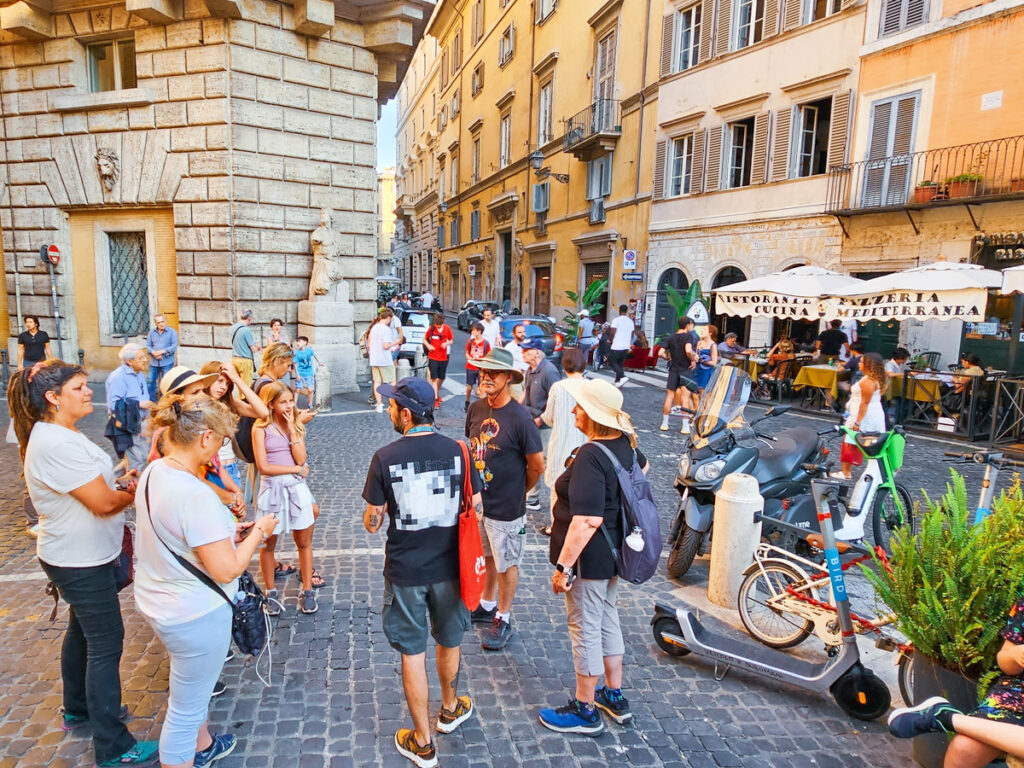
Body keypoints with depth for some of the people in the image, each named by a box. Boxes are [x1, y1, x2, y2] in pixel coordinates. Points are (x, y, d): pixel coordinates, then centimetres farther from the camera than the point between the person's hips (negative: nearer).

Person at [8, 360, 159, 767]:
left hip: (82, 555, 10)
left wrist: (122, 482, -2)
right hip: (79, 561, -10)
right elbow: (104, 503, -27)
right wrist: (138, 490, -9)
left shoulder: (63, 434, 6)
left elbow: (95, 486, 15)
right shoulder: (54, 444, -27)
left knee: (82, 630, 25)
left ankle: (78, 709, 45)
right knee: (106, 643, -2)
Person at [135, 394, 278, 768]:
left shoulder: (153, 473, -4)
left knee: (191, 688, 32)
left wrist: (227, 532, 6)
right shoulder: (195, 495, -33)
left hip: (159, 602, 10)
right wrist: (258, 532, -13)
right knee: (186, 708, 11)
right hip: (196, 616, -10)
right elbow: (226, 570, -27)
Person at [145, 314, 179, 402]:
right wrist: (154, 353, -14)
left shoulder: (172, 332, -2)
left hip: (167, 362, -4)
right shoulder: (152, 332, 8)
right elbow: (148, 346, 6)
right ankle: (151, 400, 20)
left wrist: (162, 352, -17)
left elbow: (174, 346, -9)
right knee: (151, 381, 8)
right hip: (154, 362, 4)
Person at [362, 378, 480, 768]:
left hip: (405, 571, -2)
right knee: (449, 642, 24)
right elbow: (475, 511, -2)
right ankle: (450, 709, 48)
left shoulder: (385, 458, -16)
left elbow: (372, 523, -9)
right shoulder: (458, 451, -11)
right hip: (449, 567, 2)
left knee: (413, 652, 14)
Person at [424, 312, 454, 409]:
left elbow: (451, 339, 9)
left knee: (441, 378, 14)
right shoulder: (431, 329, -6)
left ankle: (437, 393, 38)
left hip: (443, 357, 3)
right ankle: (435, 399, -3)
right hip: (433, 357, -2)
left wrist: (447, 343, -12)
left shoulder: (447, 328, -2)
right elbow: (425, 339, 5)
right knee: (434, 378, -6)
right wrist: (428, 345, -14)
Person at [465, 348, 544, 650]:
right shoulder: (476, 409, -1)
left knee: (506, 564, 12)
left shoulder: (519, 418, -21)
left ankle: (503, 619, 29)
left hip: (505, 509, -6)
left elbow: (537, 466, -13)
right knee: (486, 557, 23)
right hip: (477, 500, 6)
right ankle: (487, 606, 43)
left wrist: (516, 491, 1)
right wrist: (474, 486, 10)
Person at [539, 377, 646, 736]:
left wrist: (564, 566, -29)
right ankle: (615, 697, 40)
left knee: (585, 630, 8)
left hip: (590, 557, -9)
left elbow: (587, 520, -34)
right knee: (608, 619, 23)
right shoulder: (624, 443, 0)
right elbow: (642, 465, 25)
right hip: (615, 550, 9)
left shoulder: (590, 456, -28)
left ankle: (584, 712, 26)